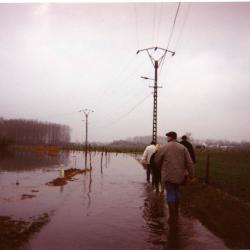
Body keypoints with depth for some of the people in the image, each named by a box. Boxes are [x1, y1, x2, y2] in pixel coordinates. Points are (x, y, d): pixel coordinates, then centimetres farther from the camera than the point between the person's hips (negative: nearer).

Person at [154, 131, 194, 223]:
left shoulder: (163, 148, -4)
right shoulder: (183, 148, 4)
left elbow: (157, 160, 4)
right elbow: (189, 162, 0)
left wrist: (161, 168, 23)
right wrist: (191, 175, 4)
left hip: (168, 175, -4)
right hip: (179, 174, 4)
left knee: (170, 193, 2)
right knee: (176, 191, 22)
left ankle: (172, 216, 0)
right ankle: (176, 212, 31)